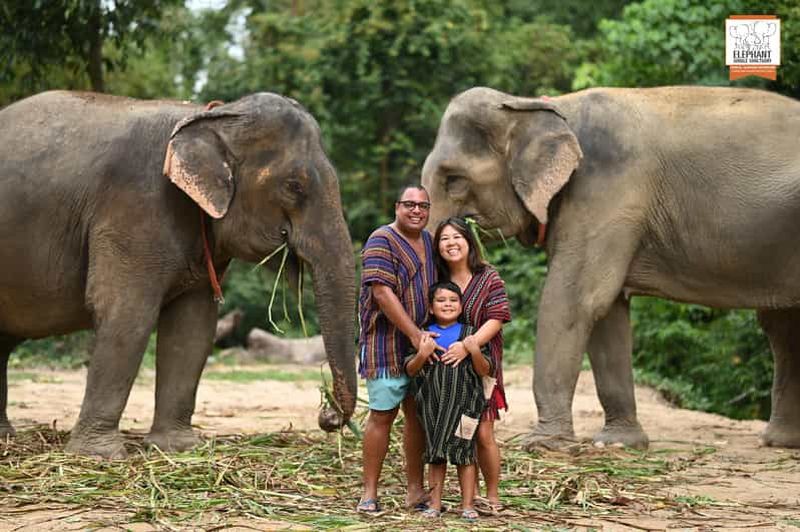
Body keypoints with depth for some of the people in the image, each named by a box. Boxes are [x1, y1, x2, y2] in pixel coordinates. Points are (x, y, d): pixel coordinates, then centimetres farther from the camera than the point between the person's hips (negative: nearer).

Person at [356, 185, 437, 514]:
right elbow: (382, 292, -19)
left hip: (423, 346, 7)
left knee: (418, 415, 8)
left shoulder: (429, 242, 15)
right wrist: (414, 333, -21)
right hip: (387, 343, -7)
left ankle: (415, 490, 15)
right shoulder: (382, 241, -10)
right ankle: (369, 493, -1)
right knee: (382, 414, -6)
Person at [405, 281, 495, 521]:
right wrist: (422, 355, -16)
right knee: (435, 454, 8)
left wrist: (475, 352, -19)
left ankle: (467, 504, 7)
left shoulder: (469, 334, 1)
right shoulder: (424, 334, 4)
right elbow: (410, 371, 3)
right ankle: (435, 503, 15)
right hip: (432, 405, 2)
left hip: (462, 402, -2)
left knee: (464, 452, 1)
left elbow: (485, 371, -1)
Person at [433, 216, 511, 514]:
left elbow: (496, 319, -12)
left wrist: (468, 345, -25)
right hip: (445, 369, 3)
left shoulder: (488, 278, -4)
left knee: (483, 433, -5)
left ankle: (492, 497, 9)